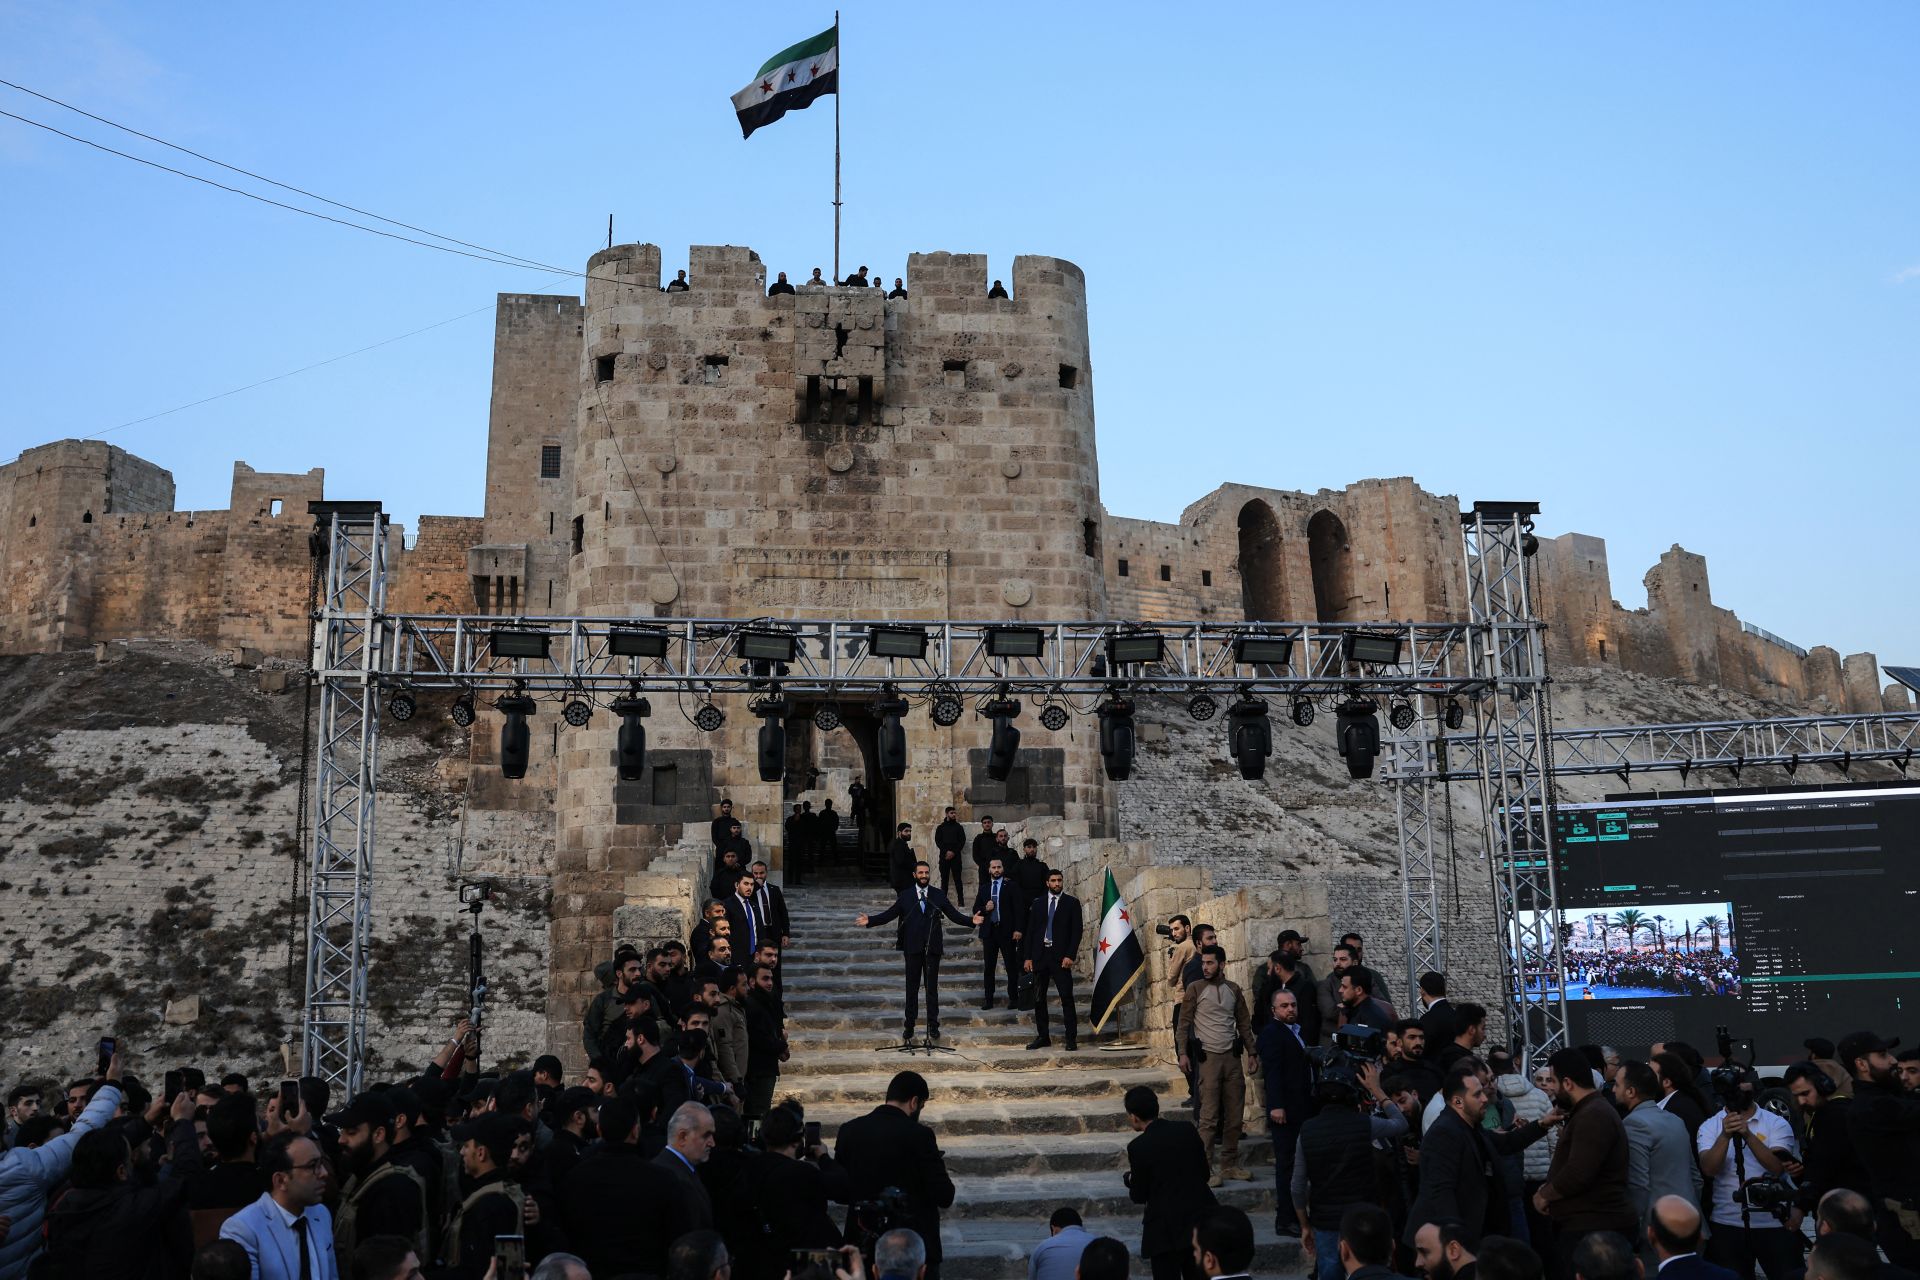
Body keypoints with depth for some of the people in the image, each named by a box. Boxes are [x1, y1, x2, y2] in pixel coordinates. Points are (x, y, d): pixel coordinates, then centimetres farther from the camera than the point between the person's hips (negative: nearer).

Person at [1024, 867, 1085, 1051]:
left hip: (1060, 957, -3)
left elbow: (1076, 931, -2)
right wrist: (1028, 957, 3)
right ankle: (1042, 1036, 15)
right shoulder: (1038, 903, 11)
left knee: (1067, 998, -7)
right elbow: (1030, 930, 10)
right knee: (1038, 999, 6)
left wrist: (1070, 955, -11)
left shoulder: (1072, 903, 3)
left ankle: (1071, 1038, -3)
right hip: (1040, 955, 3)